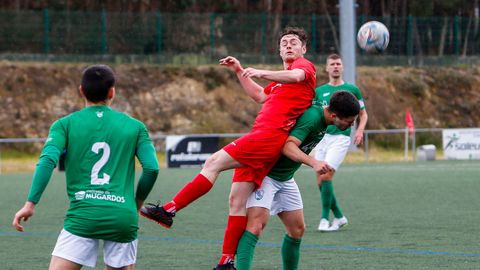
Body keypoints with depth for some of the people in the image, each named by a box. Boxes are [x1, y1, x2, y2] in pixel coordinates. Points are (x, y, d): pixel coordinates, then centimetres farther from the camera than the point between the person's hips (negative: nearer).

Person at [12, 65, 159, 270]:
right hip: (123, 218, 1)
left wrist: (31, 202, -8)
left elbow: (48, 160, -7)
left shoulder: (65, 124, 8)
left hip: (83, 215, -1)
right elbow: (152, 168, 3)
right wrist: (138, 201, 20)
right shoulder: (135, 127, 11)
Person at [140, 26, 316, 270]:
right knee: (237, 201, 3)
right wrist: (239, 72, 35)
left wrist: (262, 73, -30)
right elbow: (260, 96, 45)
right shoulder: (282, 75, 33)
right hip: (261, 135, 10)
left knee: (214, 162, -17)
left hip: (270, 135, -10)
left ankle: (169, 210, -18)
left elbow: (296, 76, -20)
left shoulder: (304, 65, 4)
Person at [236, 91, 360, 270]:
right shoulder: (312, 117, -27)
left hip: (285, 179, 10)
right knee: (256, 224, -24)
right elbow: (288, 146, -39)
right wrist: (313, 163, -49)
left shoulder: (323, 120, 2)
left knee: (297, 229, 10)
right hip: (265, 173, -10)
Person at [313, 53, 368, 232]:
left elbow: (363, 113, 13)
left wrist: (360, 130, -5)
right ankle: (339, 217, 17)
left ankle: (324, 219, -12)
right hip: (321, 137, 4)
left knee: (326, 176, -19)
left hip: (340, 138, -4)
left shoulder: (352, 89, 6)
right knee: (320, 181, 1)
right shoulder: (319, 91, 13)